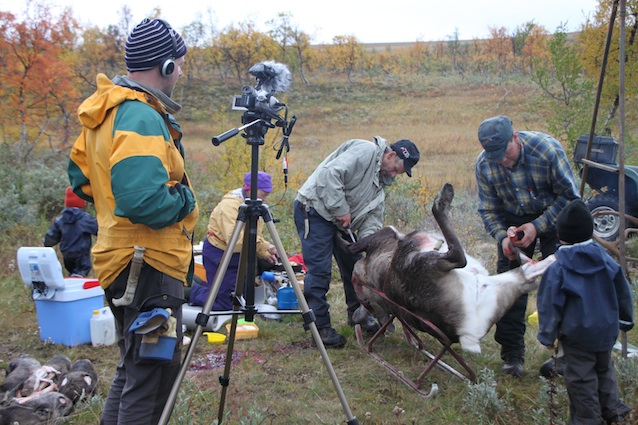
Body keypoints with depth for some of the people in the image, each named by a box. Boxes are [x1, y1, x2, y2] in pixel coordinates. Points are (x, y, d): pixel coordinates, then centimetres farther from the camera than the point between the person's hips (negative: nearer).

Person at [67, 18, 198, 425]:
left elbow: (81, 176, 22)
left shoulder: (107, 111, 12)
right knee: (153, 375, -2)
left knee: (133, 368, 22)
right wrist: (185, 199, -12)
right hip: (150, 266, -10)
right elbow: (145, 202, -29)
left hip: (124, 262, 10)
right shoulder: (142, 119, -19)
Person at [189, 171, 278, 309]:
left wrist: (265, 254, -8)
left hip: (237, 256, 9)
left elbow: (255, 236, 9)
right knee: (224, 303, -8)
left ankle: (202, 286, 28)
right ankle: (191, 292, 11)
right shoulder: (230, 204, -22)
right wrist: (264, 246, -34)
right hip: (218, 254, -9)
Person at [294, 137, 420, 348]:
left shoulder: (381, 180, 13)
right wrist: (341, 209, -22)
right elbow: (330, 173, -28)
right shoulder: (365, 151, -17)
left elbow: (374, 214, 7)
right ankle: (320, 326, -4)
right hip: (314, 209, -10)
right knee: (320, 270, -11)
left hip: (339, 219, 10)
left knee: (354, 265, 14)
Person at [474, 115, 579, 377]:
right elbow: (488, 209, -5)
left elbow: (569, 195, -18)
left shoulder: (547, 149, -27)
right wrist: (502, 237, -22)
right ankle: (512, 355, 8)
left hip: (554, 218, -2)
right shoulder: (484, 164, -17)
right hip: (514, 221, 3)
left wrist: (538, 226, -24)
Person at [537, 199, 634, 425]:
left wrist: (548, 336, -2)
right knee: (604, 368, 24)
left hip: (577, 334, -5)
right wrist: (625, 320, 22)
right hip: (606, 330, 5)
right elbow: (623, 293, 7)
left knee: (580, 378, 5)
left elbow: (550, 306, -12)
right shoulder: (605, 259, -3)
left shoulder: (557, 269, -16)